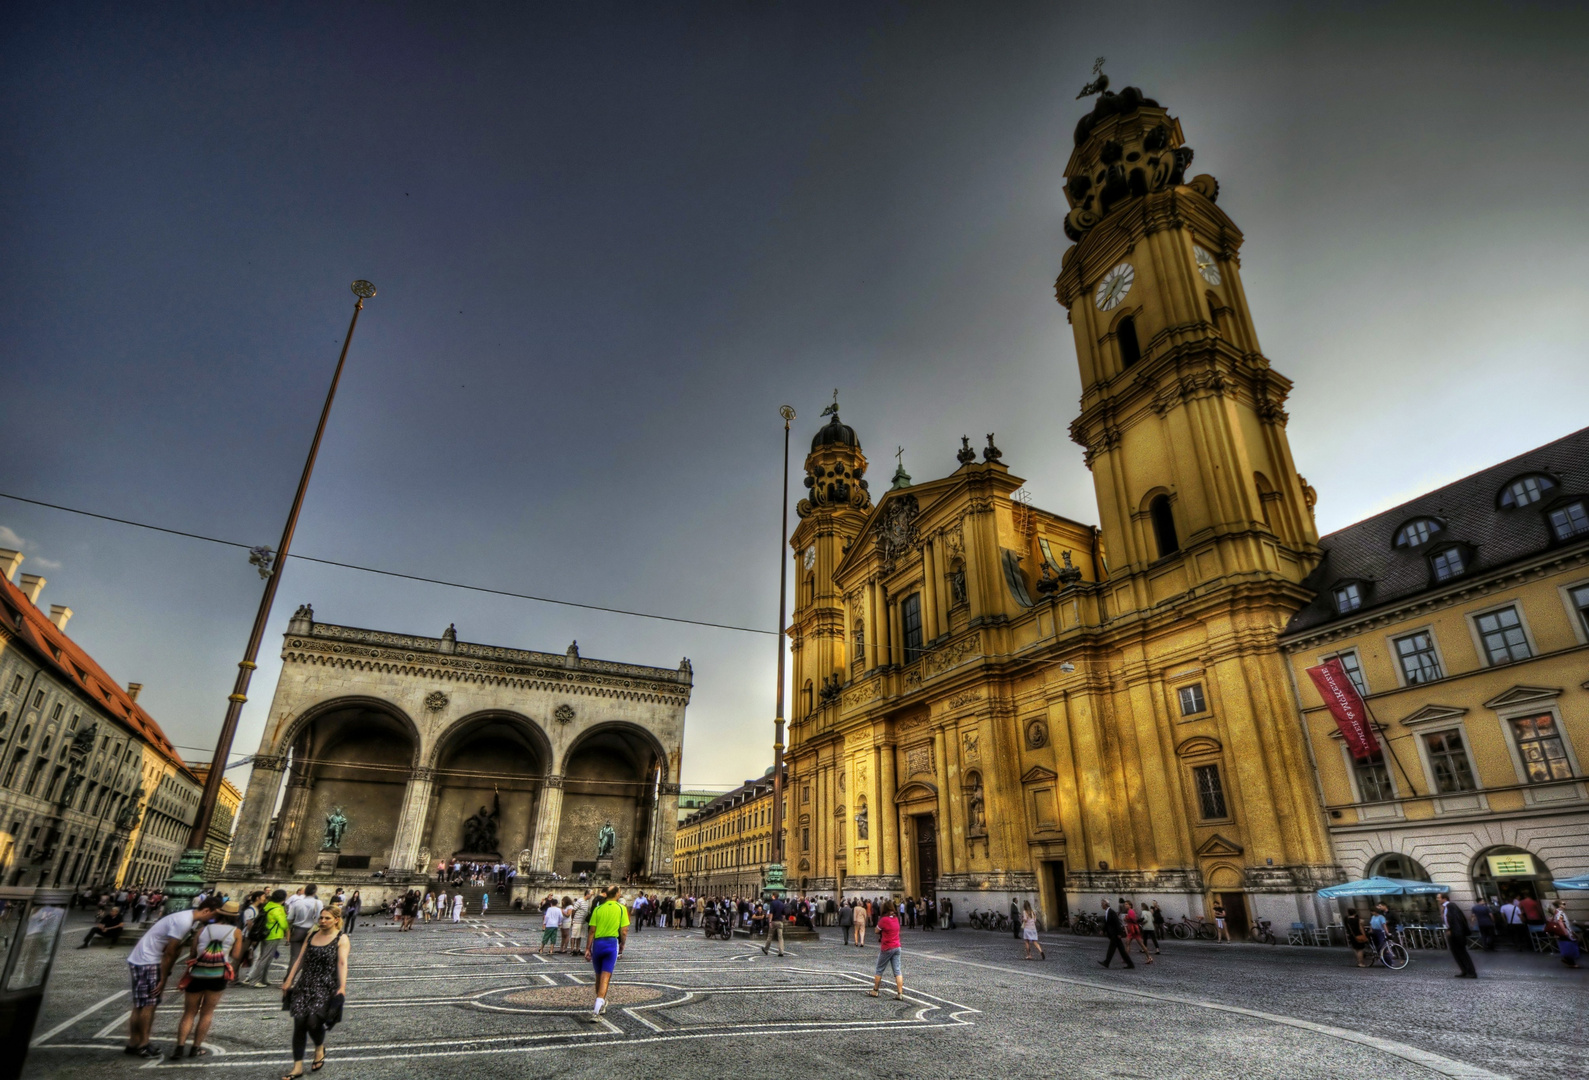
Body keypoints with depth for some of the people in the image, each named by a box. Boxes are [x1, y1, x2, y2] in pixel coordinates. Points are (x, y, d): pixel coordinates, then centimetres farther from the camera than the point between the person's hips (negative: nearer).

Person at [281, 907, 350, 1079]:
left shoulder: (341, 939, -5)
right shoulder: (312, 936, 11)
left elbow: (342, 963, -14)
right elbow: (300, 959, 15)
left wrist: (342, 987, -23)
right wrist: (289, 980, 9)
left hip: (326, 987, -5)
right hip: (305, 985, 5)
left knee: (313, 1022, -15)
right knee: (299, 1023, 1)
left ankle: (320, 1047, 19)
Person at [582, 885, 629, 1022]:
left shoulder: (598, 909, 3)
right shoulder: (621, 908, -2)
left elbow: (592, 931, 1)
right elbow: (624, 932, -3)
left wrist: (588, 948, 7)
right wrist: (621, 948, 9)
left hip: (598, 943, 2)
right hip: (612, 943, -2)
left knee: (599, 976, 19)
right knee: (605, 978, -4)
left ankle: (601, 1004, 36)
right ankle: (595, 1011, -15)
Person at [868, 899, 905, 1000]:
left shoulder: (884, 919, -16)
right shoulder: (896, 918, 4)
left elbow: (877, 931, -5)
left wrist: (879, 919, 0)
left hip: (887, 948, -6)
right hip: (897, 947, 6)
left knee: (879, 970, 9)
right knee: (897, 970, 4)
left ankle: (875, 991, 19)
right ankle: (900, 994, -2)